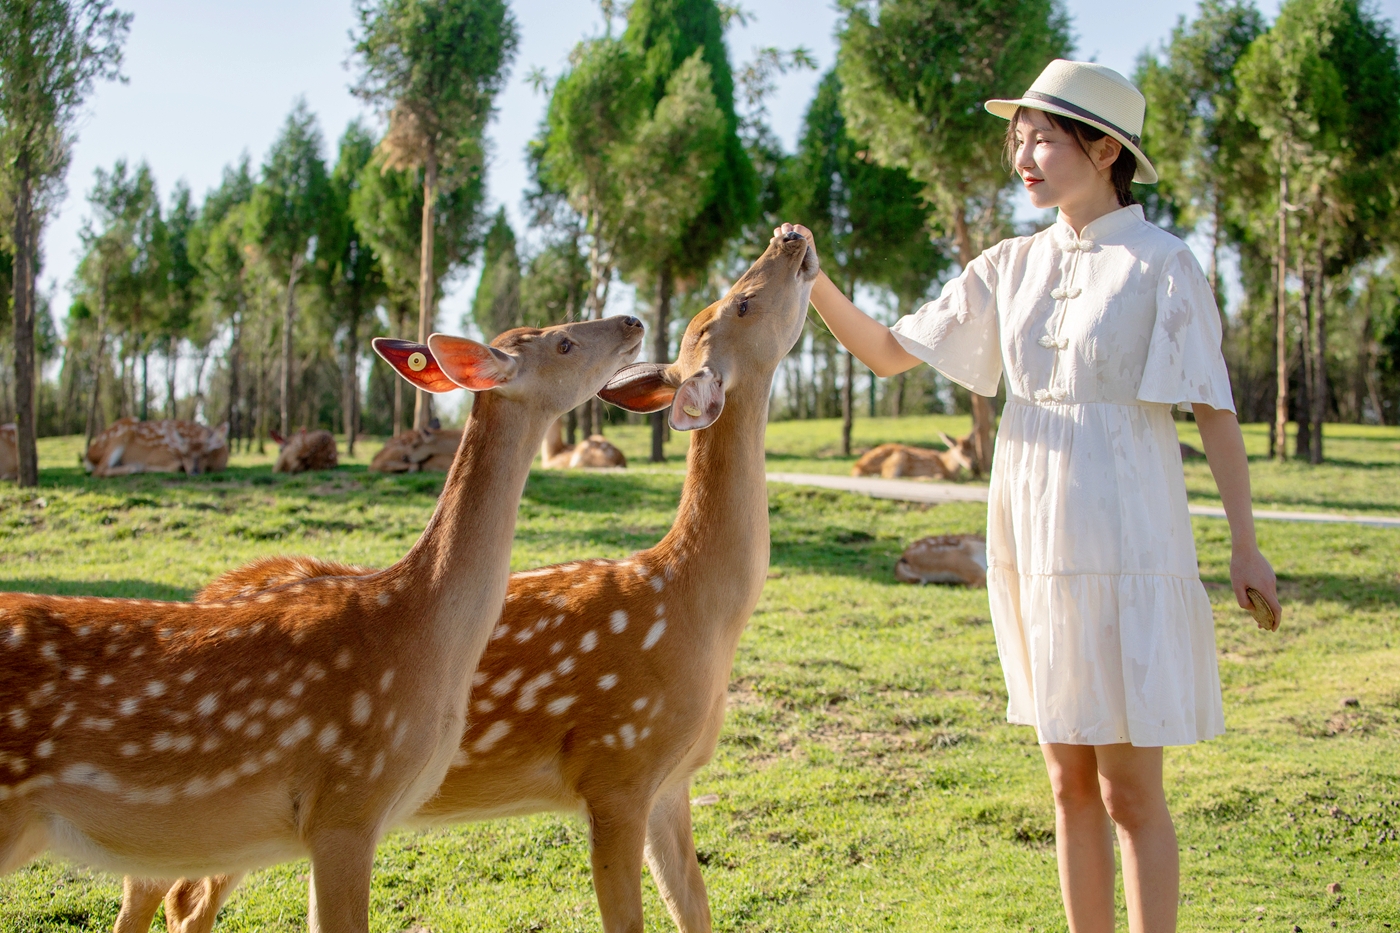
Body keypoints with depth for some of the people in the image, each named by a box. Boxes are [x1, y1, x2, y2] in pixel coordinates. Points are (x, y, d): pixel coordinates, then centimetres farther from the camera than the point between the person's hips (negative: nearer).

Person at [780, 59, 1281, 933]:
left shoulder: (1163, 265, -5)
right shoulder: (1011, 268, 9)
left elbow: (1215, 411, -5)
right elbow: (890, 352, 10)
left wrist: (1246, 543, -8)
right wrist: (814, 284, -4)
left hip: (1123, 543, -5)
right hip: (1032, 541, 5)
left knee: (1130, 793, -1)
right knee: (1071, 784, 12)